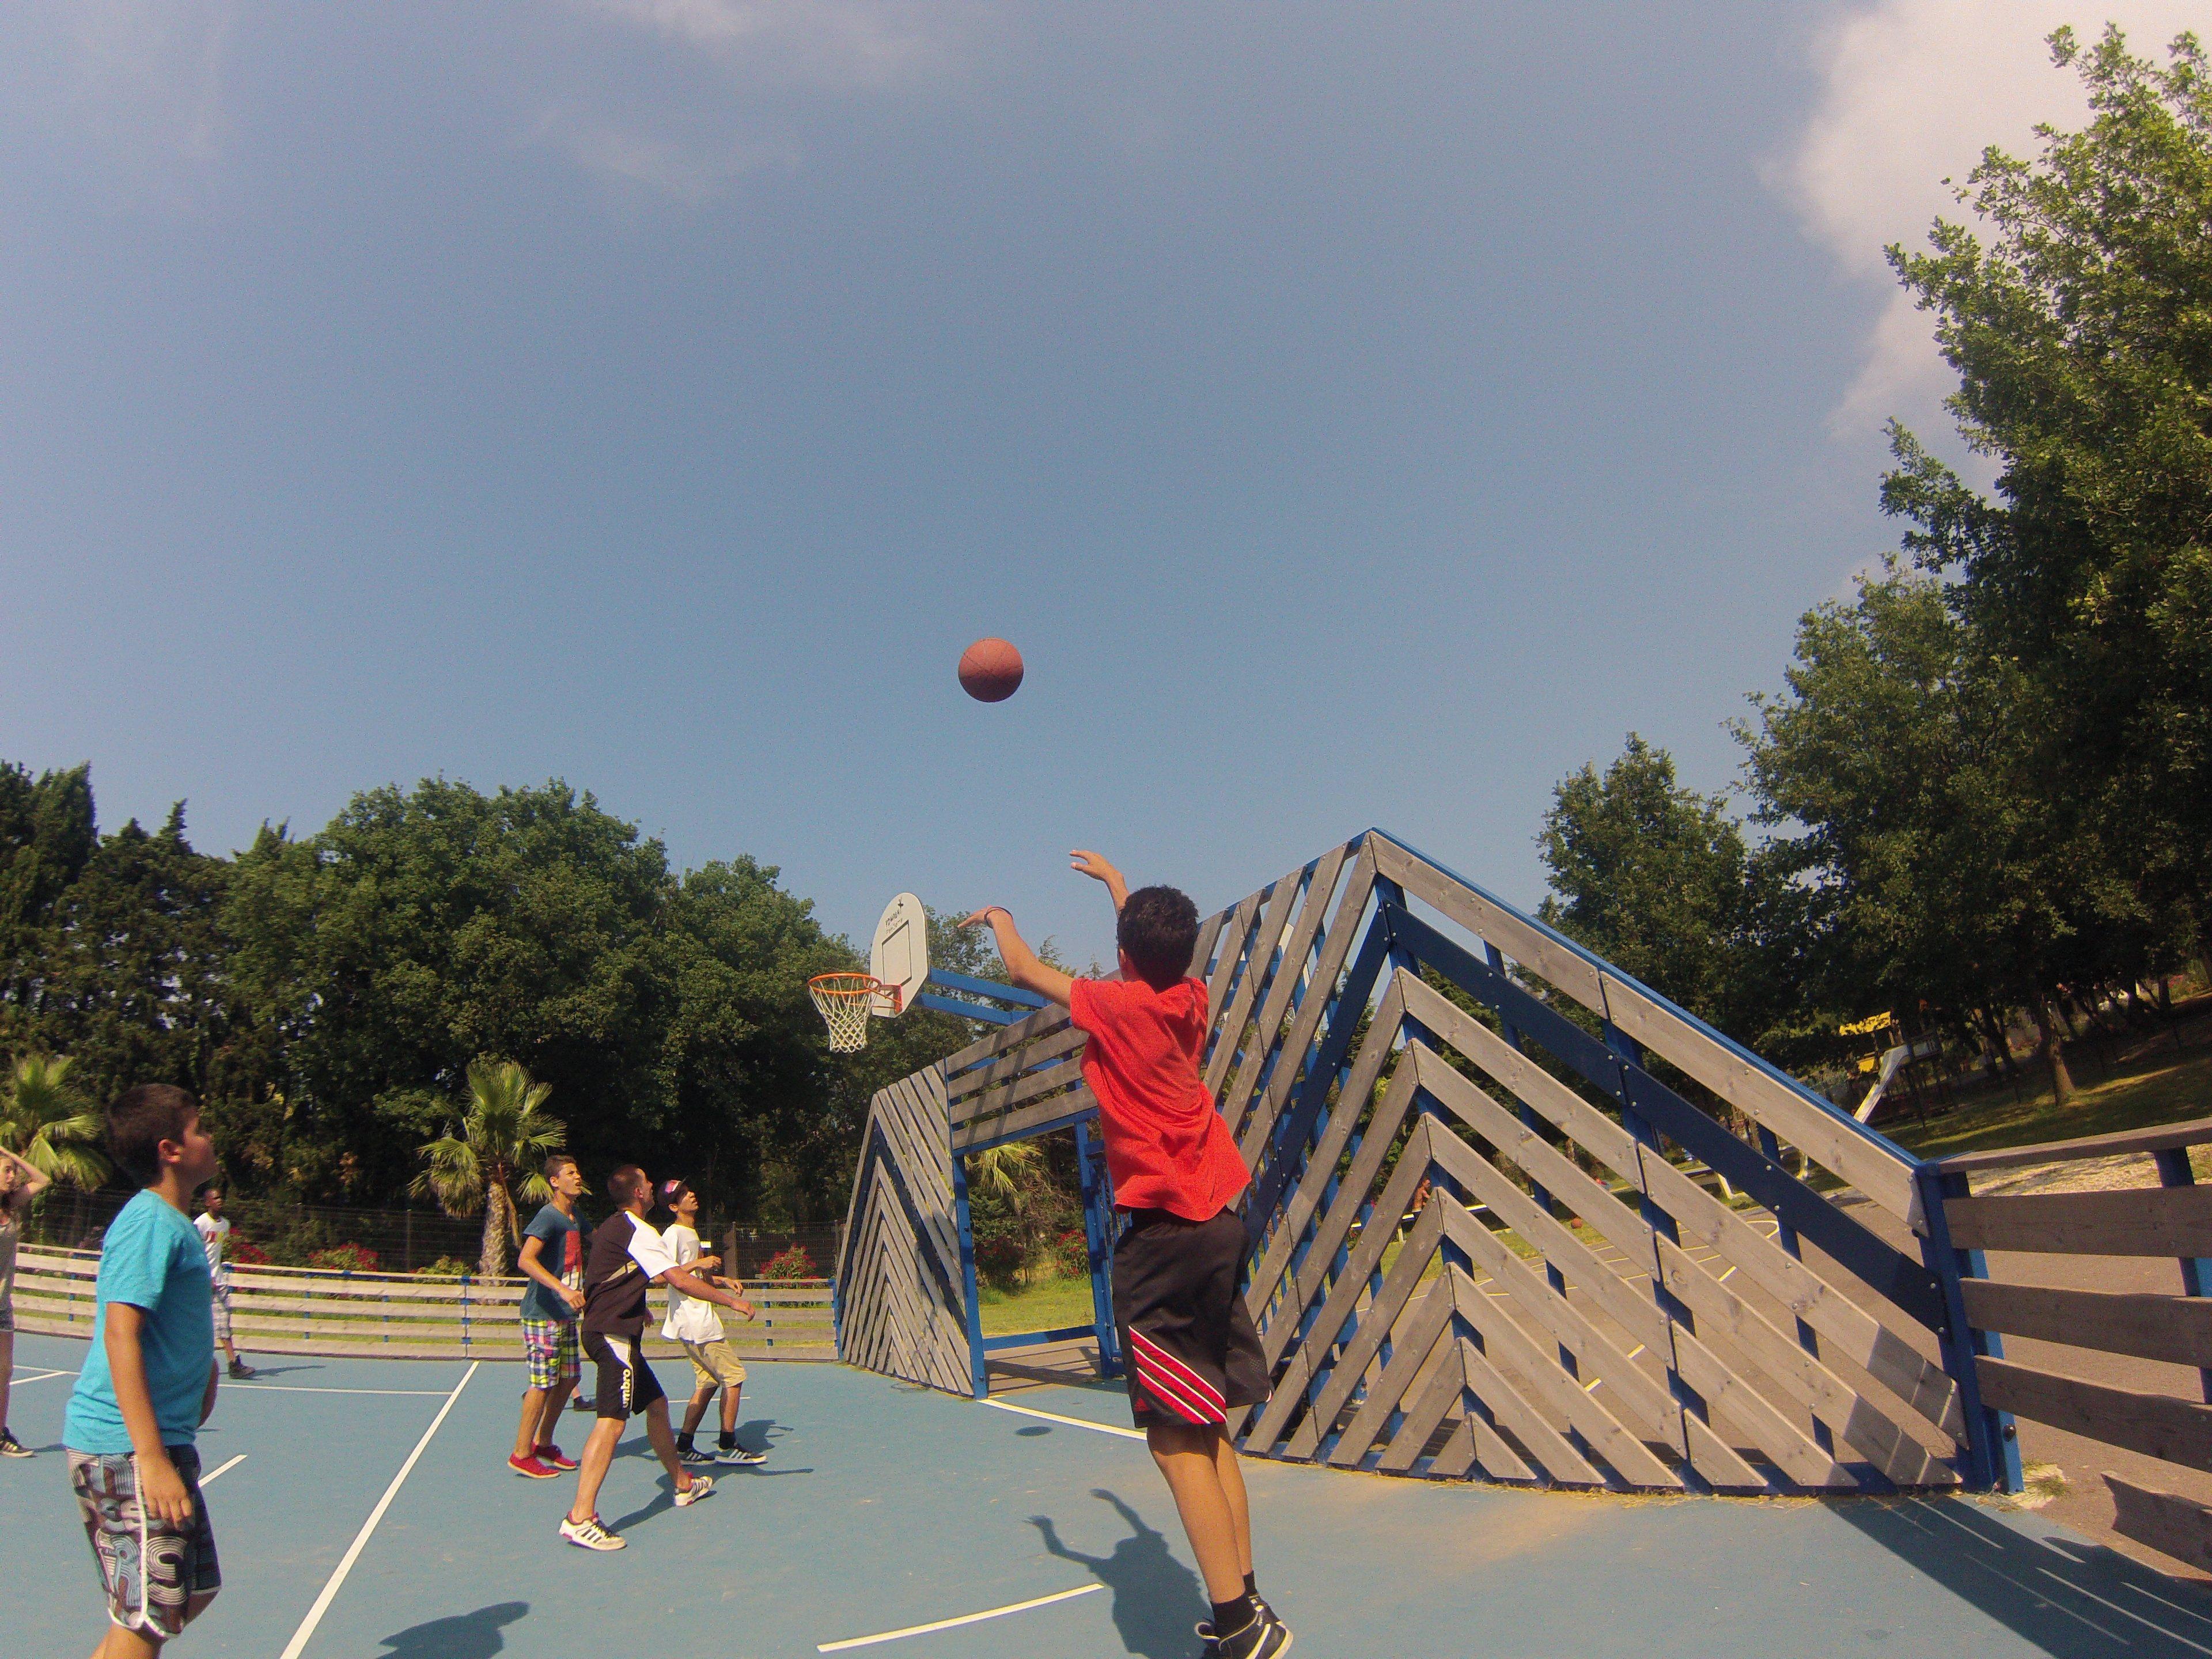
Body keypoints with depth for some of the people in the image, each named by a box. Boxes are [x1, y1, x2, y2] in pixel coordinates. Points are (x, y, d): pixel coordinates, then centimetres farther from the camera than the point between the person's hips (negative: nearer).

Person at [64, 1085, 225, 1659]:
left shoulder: (170, 1223, 13)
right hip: (127, 1446, -10)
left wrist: (202, 1363, 11)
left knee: (195, 1591, 16)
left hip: (159, 1441, 10)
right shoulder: (151, 1222, -17)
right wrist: (152, 1460, -26)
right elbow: (120, 1335, -24)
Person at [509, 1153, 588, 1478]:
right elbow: (526, 1260, -30)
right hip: (543, 1314, -9)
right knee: (543, 1384, -4)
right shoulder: (547, 1217, -17)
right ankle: (521, 1454, 9)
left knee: (569, 1378, 13)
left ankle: (543, 1443, 28)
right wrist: (563, 1289, -39)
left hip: (566, 1315, 9)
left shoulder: (575, 1217, 10)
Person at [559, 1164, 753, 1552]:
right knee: (612, 1420, -16)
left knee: (657, 1404, 18)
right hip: (614, 1334, -10)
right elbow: (680, 1280, -20)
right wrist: (730, 1301, -11)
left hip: (611, 1333, 10)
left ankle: (682, 1484, 31)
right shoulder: (637, 1230, -15)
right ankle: (580, 1518, -20)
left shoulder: (611, 1227, 15)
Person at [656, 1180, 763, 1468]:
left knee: (708, 1382, 10)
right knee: (734, 1376, -8)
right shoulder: (673, 1234, -13)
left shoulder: (692, 1233, 16)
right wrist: (698, 1263, -27)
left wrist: (721, 1280, 13)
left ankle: (684, 1446, 15)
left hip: (699, 1320, 10)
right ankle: (727, 1448, -1)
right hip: (694, 1322, -10)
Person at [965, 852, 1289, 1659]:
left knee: (1176, 1437, -3)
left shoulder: (1119, 1005, -12)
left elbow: (1024, 969, 3)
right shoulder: (1191, 998, 5)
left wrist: (999, 918, 24)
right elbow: (1160, 945, 29)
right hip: (1221, 1219, 8)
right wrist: (1116, 883, 44)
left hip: (1162, 1230, -8)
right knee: (1209, 1427, 15)